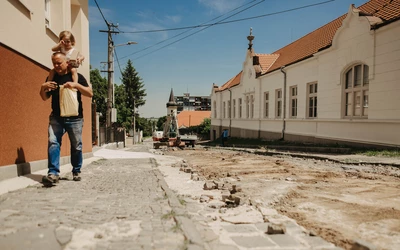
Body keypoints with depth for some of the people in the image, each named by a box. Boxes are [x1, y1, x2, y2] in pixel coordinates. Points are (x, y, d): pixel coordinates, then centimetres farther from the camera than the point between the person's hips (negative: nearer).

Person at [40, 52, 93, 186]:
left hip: (74, 118, -2)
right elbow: (45, 98, 15)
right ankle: (53, 173, -13)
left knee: (76, 146, 5)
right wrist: (43, 88, -6)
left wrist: (76, 85, -20)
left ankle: (76, 171, 19)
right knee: (53, 142, -12)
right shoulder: (51, 78, 11)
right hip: (56, 118, 2)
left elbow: (90, 93, -5)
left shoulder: (77, 76, 2)